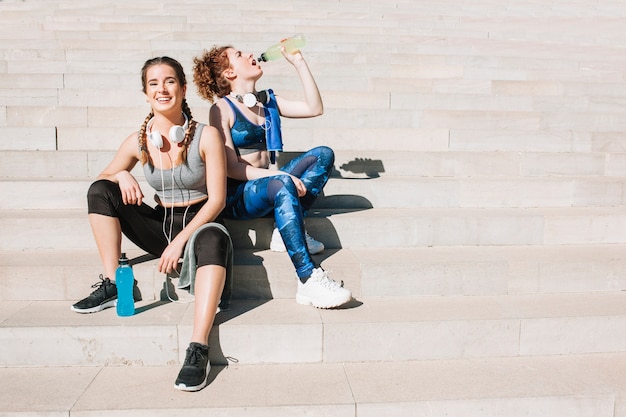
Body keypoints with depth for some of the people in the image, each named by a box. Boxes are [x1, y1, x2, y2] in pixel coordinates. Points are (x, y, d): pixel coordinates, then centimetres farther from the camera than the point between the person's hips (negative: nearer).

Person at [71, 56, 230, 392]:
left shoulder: (206, 136, -9)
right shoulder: (138, 142, 1)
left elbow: (217, 199, -12)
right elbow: (102, 177, 13)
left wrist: (180, 240, -19)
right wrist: (122, 176, -12)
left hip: (198, 223, -4)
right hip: (160, 225, 4)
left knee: (214, 239, -40)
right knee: (100, 190, -9)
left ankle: (198, 349, -45)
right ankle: (112, 285, -6)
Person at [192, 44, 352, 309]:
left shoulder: (268, 101, 15)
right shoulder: (222, 108, -5)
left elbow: (315, 108, 8)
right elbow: (231, 167, -14)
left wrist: (299, 62, 7)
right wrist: (279, 175, -23)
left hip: (268, 184, 7)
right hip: (236, 195, -7)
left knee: (323, 154, -6)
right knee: (281, 184, -37)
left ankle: (287, 230, -18)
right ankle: (309, 281, -42)